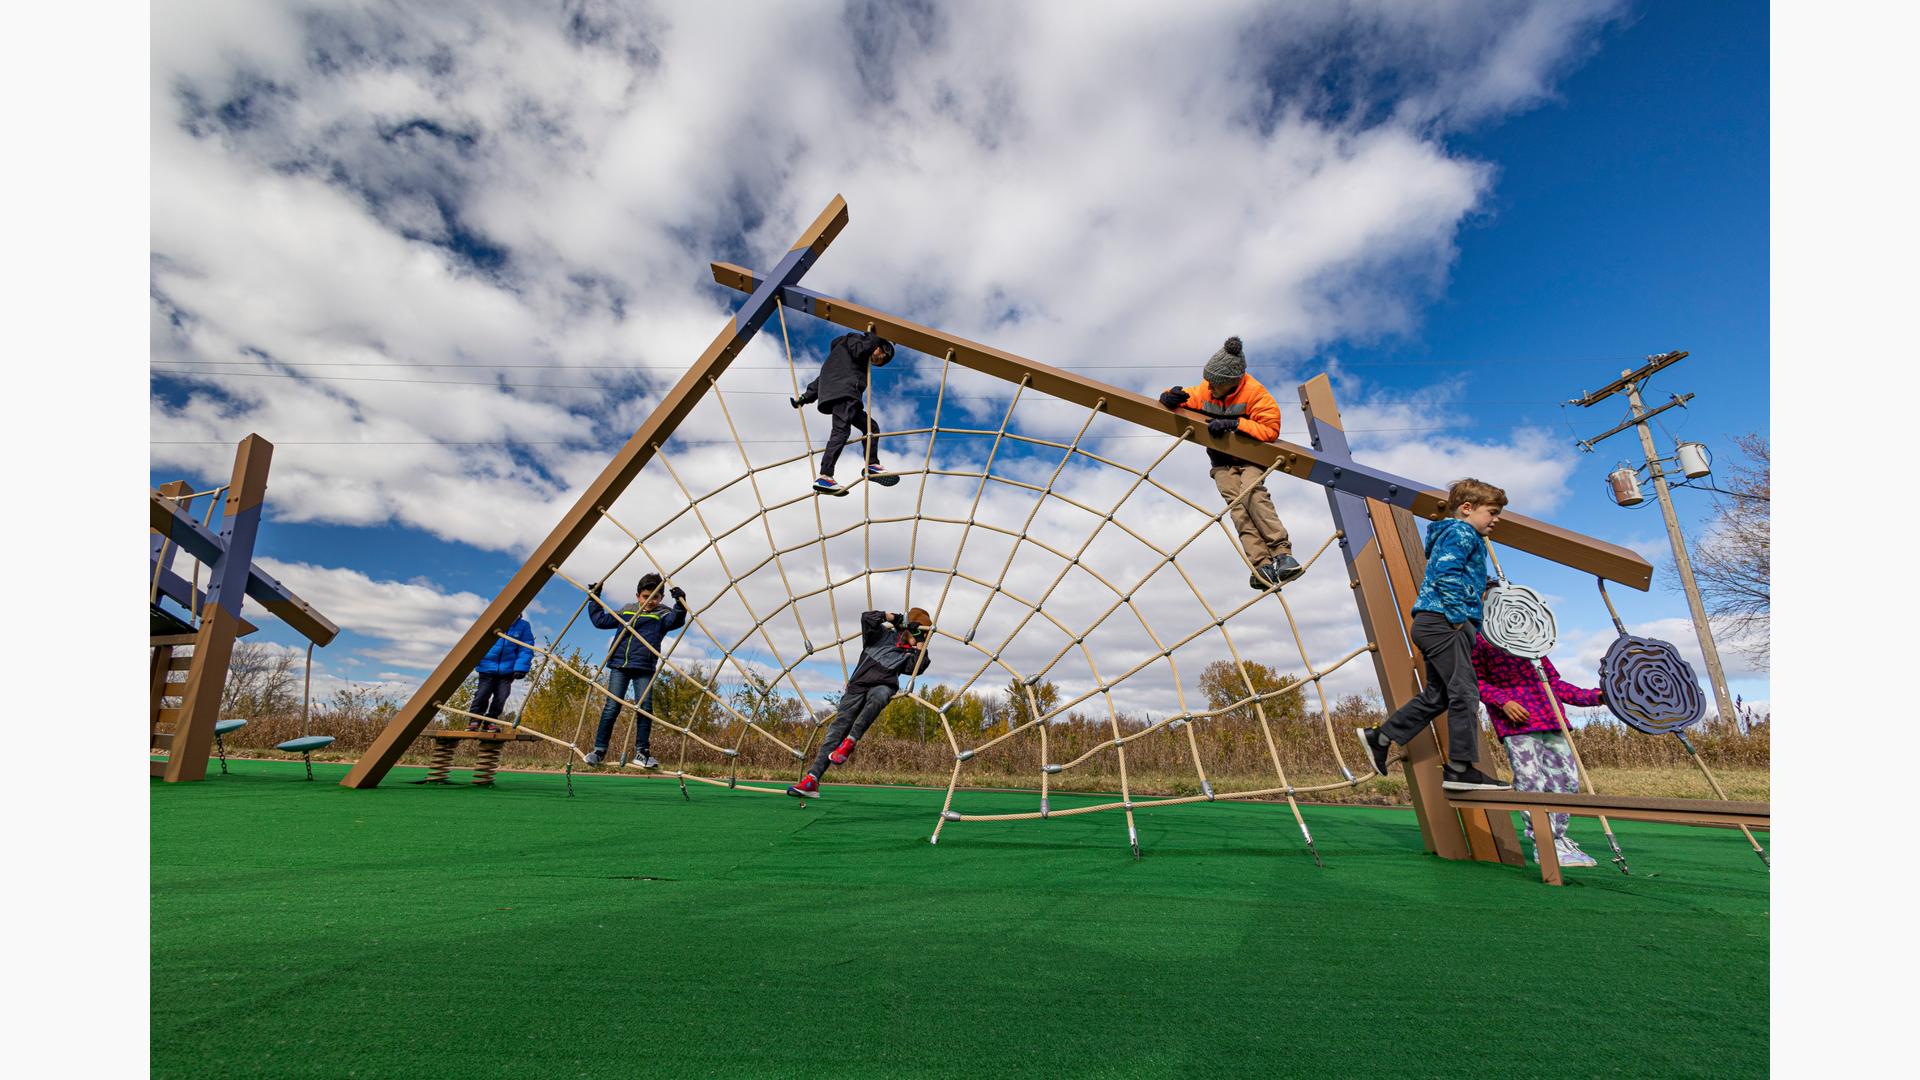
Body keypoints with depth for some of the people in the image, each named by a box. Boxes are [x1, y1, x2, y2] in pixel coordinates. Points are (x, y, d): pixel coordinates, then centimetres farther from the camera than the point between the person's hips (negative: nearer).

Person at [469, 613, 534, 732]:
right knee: (482, 695, -4)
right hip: (487, 668, -1)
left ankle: (490, 723, 14)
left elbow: (526, 650, -4)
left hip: (507, 670, 1)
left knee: (501, 697, 0)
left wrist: (521, 668, -14)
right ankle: (474, 721, 10)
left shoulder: (523, 626, -3)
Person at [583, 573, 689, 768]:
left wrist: (680, 604, -36)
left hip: (644, 669, -2)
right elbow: (600, 620, 26)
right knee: (611, 708, 0)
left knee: (644, 708, -6)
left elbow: (676, 620, -19)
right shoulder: (625, 611, 14)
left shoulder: (662, 615, 3)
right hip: (619, 666, 2)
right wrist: (594, 599, 28)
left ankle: (641, 753, 2)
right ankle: (599, 750, 11)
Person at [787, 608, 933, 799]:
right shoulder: (885, 634, 15)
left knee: (877, 696, -39)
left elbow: (917, 668, -3)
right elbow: (867, 618, 0)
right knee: (838, 727, -11)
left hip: (883, 686, 0)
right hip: (859, 684, 0)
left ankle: (849, 743, -37)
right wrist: (892, 616, 5)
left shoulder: (911, 654, 18)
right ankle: (812, 780, -13)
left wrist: (921, 645, 2)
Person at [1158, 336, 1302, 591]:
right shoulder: (1204, 391, -4)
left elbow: (1270, 430, -19)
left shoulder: (1255, 393, -15)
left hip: (1250, 457, -2)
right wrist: (1172, 396, -19)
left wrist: (1233, 423, -29)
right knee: (1237, 504, -23)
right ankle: (1263, 566, -34)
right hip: (1221, 461, 2)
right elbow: (1177, 400, 7)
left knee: (1252, 494, -32)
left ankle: (1283, 554, -30)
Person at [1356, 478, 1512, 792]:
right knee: (1465, 693, -9)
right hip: (1443, 622, -11)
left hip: (1434, 624, 11)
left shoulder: (1453, 536, 28)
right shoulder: (1461, 532, -5)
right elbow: (1446, 574, -20)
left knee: (1436, 696, 11)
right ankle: (1461, 769, -5)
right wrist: (1459, 616, -21)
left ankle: (1379, 738, 14)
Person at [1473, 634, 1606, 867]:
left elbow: (1553, 681, 22)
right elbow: (1477, 681, -2)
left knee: (1566, 779, 4)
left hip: (1550, 716, 6)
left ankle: (1557, 839, 21)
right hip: (1517, 719, -6)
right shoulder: (1480, 641, 2)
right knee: (1531, 781, -9)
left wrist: (1593, 696, 13)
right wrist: (1504, 702, -16)